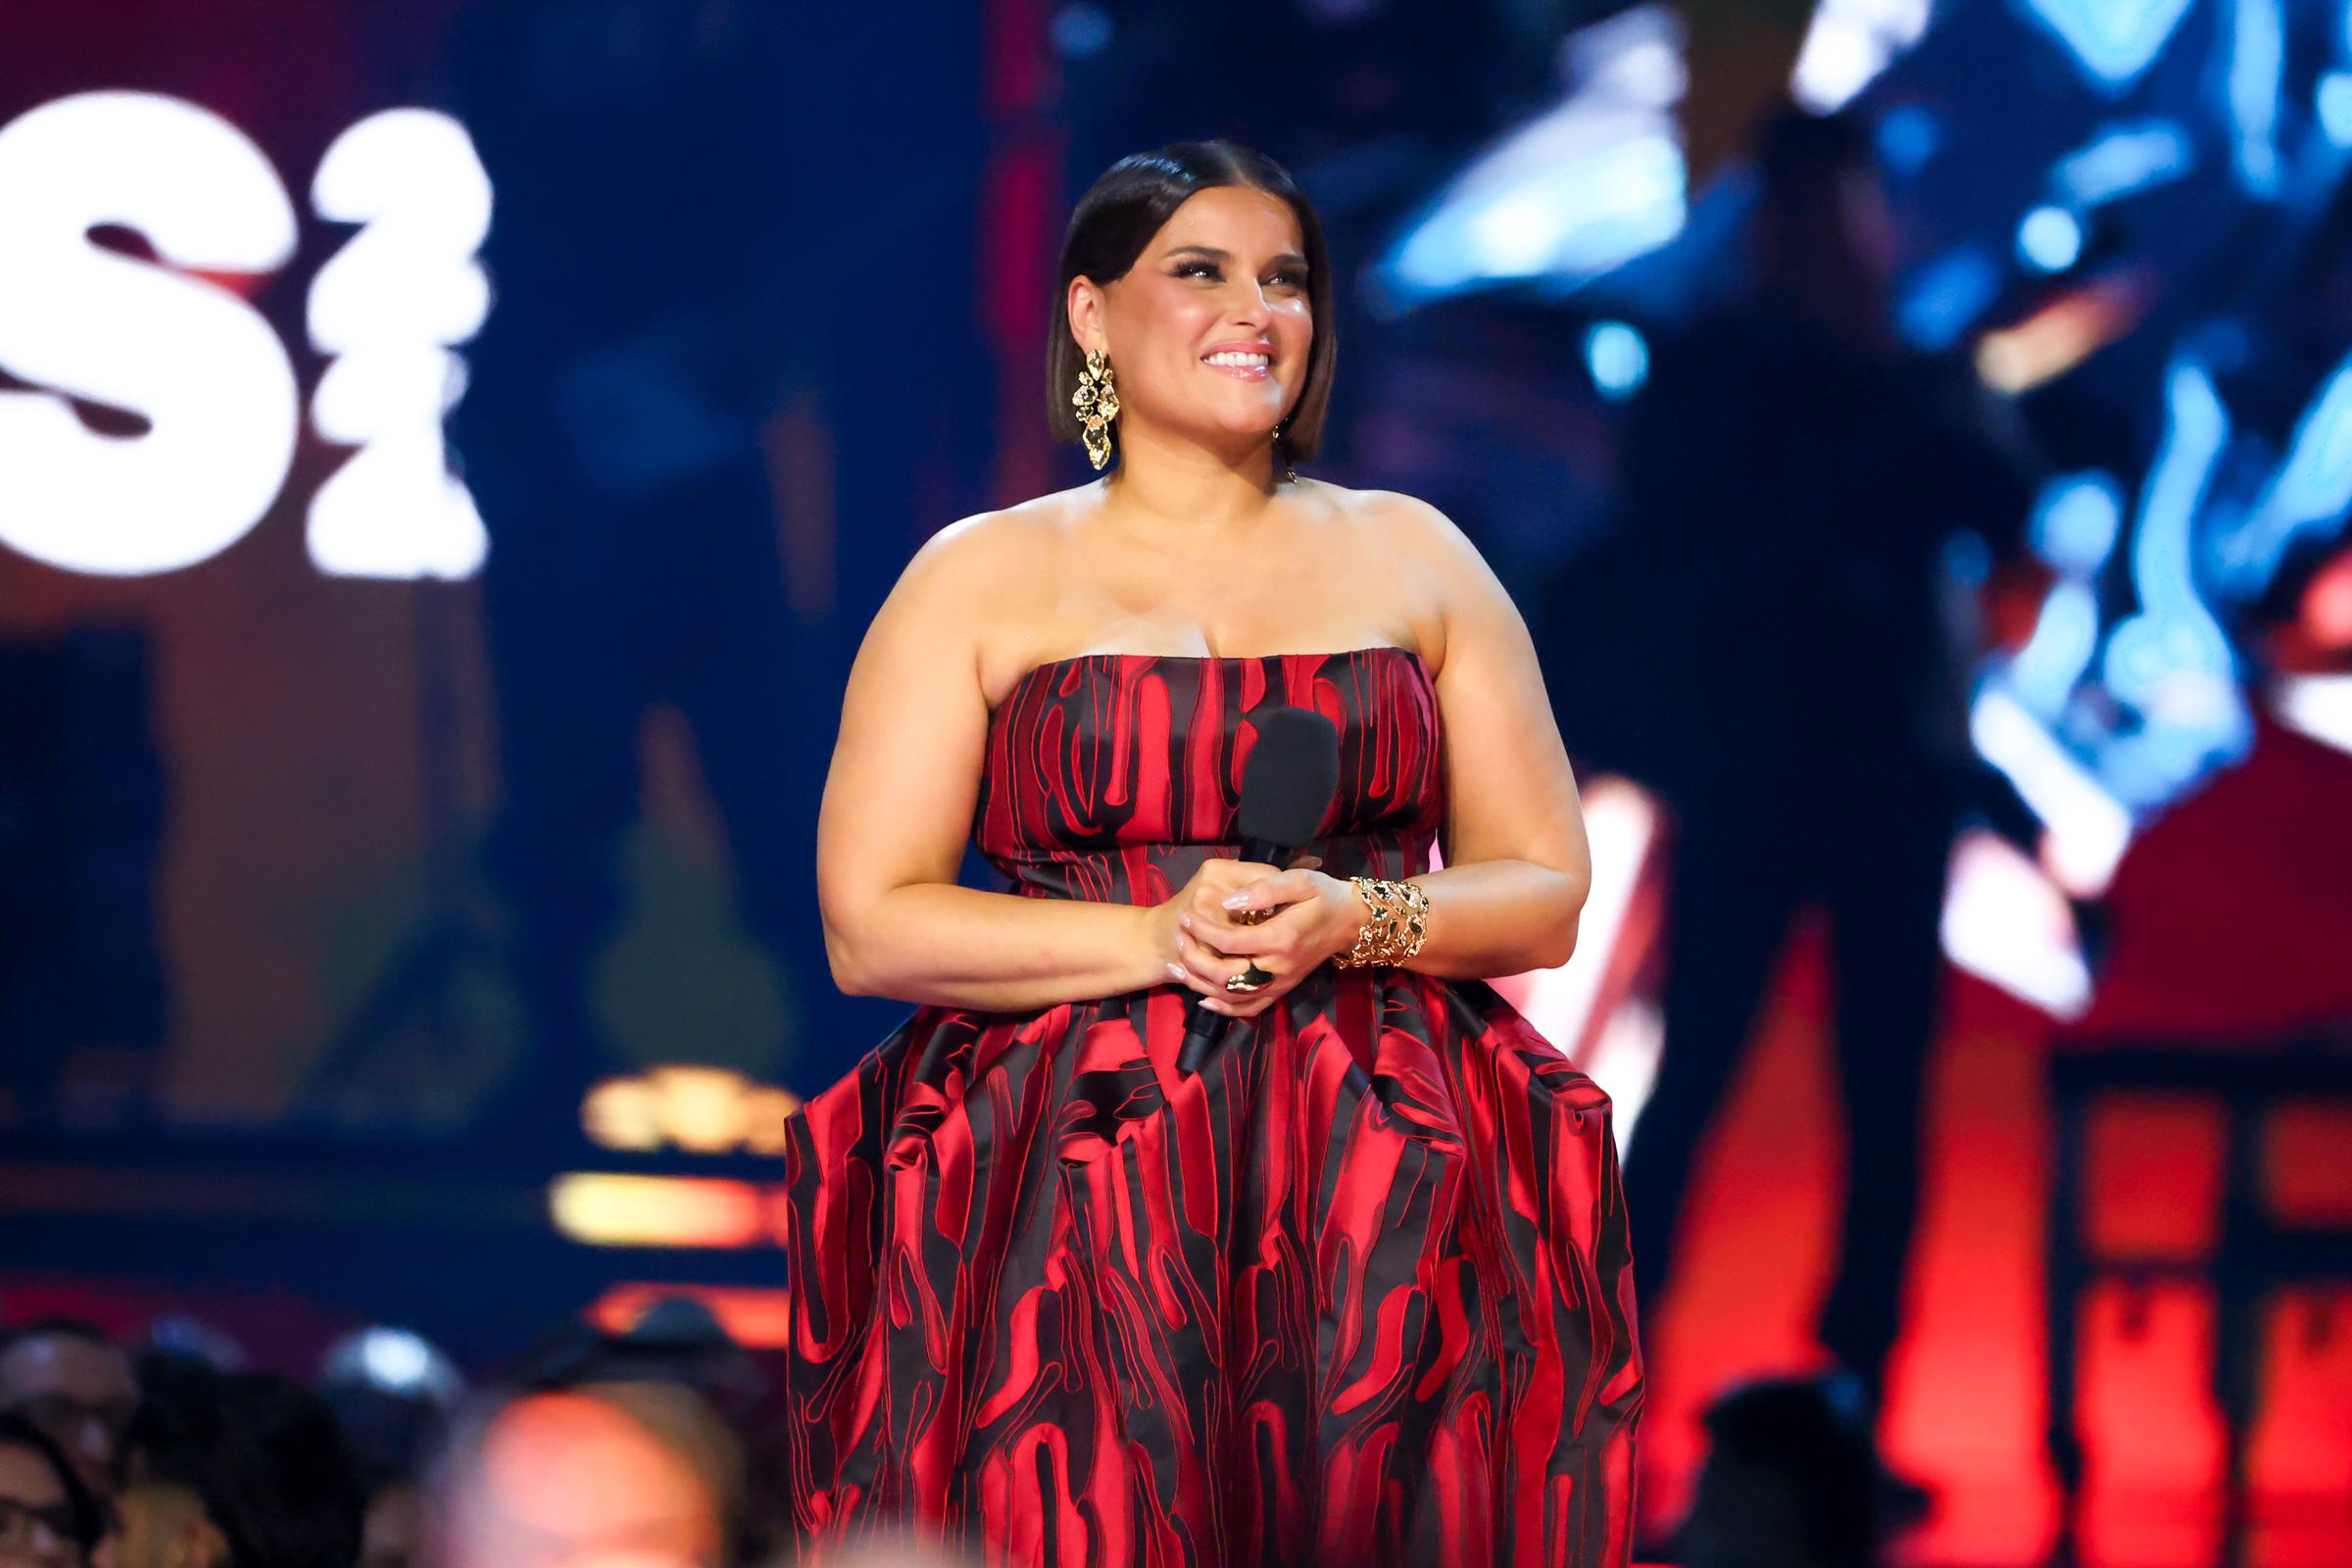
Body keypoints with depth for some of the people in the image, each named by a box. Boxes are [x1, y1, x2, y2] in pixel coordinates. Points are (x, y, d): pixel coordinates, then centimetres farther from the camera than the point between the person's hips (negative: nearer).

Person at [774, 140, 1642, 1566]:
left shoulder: (1413, 558, 17)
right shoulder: (979, 578, 10)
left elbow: (1547, 897, 14)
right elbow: (870, 927, 2)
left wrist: (1356, 921, -6)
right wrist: (1154, 938, -10)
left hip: (1393, 1168, 1)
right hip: (1067, 1166, -1)